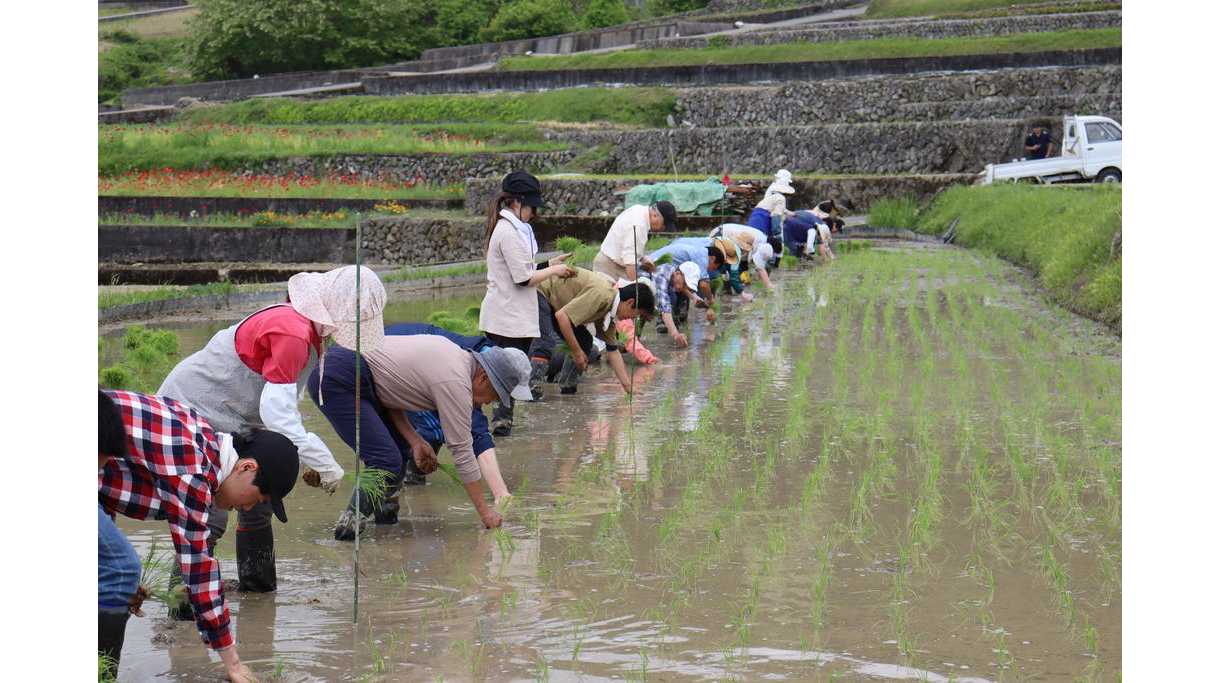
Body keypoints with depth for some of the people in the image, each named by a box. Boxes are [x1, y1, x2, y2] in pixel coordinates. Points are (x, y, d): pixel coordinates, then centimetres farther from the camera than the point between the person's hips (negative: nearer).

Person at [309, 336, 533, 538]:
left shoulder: (456, 354, 14)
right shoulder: (456, 382, -13)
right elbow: (462, 451, -10)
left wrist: (416, 441, 6)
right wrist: (484, 511, -2)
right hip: (337, 382, -10)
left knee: (399, 446, 16)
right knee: (388, 463, -14)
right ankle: (350, 521, -11)